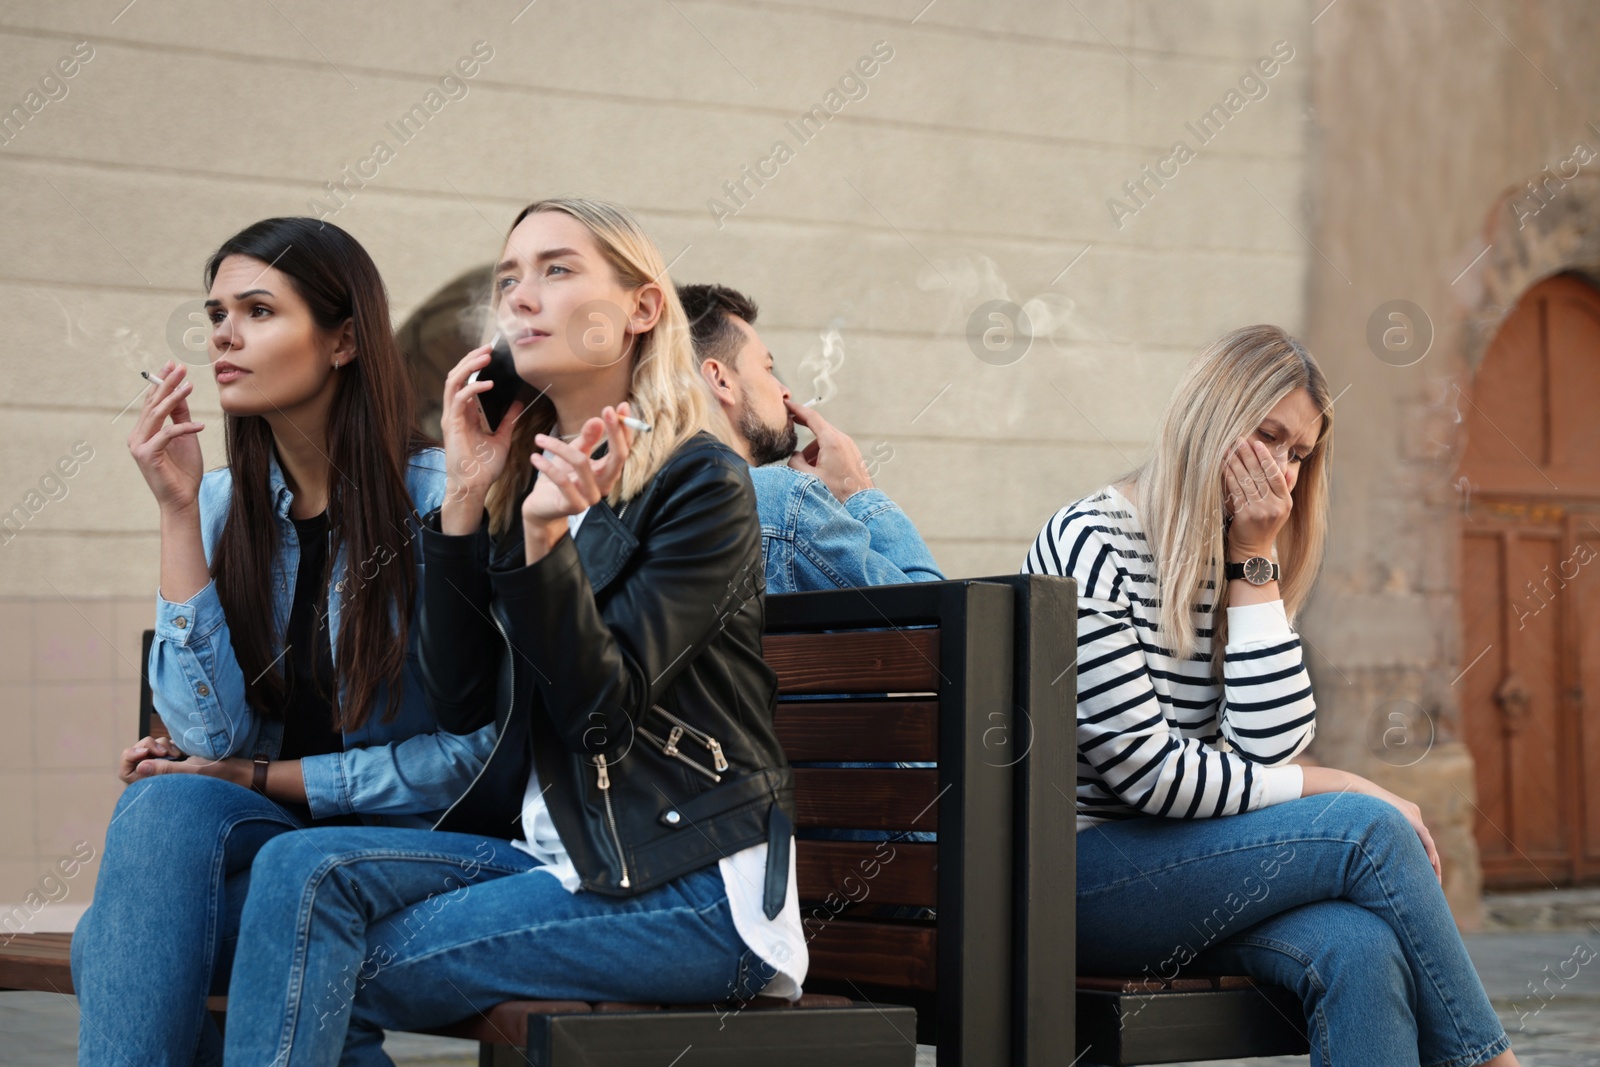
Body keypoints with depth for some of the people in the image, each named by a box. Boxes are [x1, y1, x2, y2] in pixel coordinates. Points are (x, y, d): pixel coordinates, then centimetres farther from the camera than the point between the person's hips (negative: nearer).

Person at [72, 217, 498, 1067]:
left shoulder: (434, 496, -10)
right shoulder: (224, 503, 6)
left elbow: (474, 751, -10)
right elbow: (211, 732, -6)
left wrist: (264, 777, -8)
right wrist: (178, 512, -9)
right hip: (268, 837, 5)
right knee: (166, 804, -30)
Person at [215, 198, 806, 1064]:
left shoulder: (701, 482, -6)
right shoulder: (522, 474, 13)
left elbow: (601, 708, -14)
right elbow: (460, 703, 2)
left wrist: (542, 534, -26)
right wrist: (466, 499, -3)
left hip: (694, 892, -6)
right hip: (557, 852, 6)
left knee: (323, 975, -17)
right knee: (304, 871, -18)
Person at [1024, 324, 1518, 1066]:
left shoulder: (1237, 567, 13)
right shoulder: (1091, 546, -10)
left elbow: (1268, 747, -3)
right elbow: (1146, 770, -17)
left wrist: (1256, 561, -5)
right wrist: (1344, 789, -12)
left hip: (1172, 872, 6)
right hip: (1066, 877, -6)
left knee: (1361, 947, -26)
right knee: (1369, 830, -21)